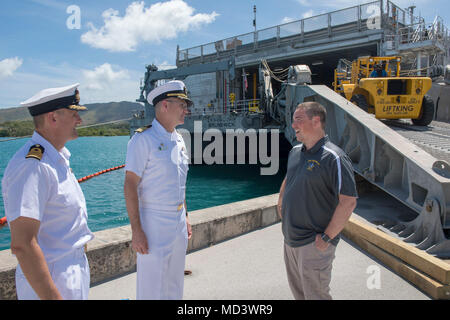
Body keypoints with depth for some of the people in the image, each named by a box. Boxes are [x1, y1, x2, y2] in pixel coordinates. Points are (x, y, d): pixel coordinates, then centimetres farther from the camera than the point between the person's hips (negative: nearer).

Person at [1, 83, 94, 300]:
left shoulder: (57, 158, 7)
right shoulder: (32, 166, -24)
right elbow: (22, 245, -28)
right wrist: (52, 296, -26)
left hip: (74, 269, 9)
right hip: (49, 281, -9)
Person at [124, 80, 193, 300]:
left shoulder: (178, 139, 11)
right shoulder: (143, 139, -13)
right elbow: (130, 186, -16)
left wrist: (185, 217, 16)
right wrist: (136, 230, -20)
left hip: (178, 222, 8)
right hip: (154, 222, -7)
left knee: (175, 286, 17)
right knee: (152, 289, 1)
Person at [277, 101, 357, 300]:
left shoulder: (333, 158, -19)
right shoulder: (295, 151, 5)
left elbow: (348, 202, -22)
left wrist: (327, 238, -20)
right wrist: (280, 204, 14)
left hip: (314, 244, -7)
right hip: (290, 239, 8)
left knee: (315, 295, 7)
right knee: (297, 291, 23)